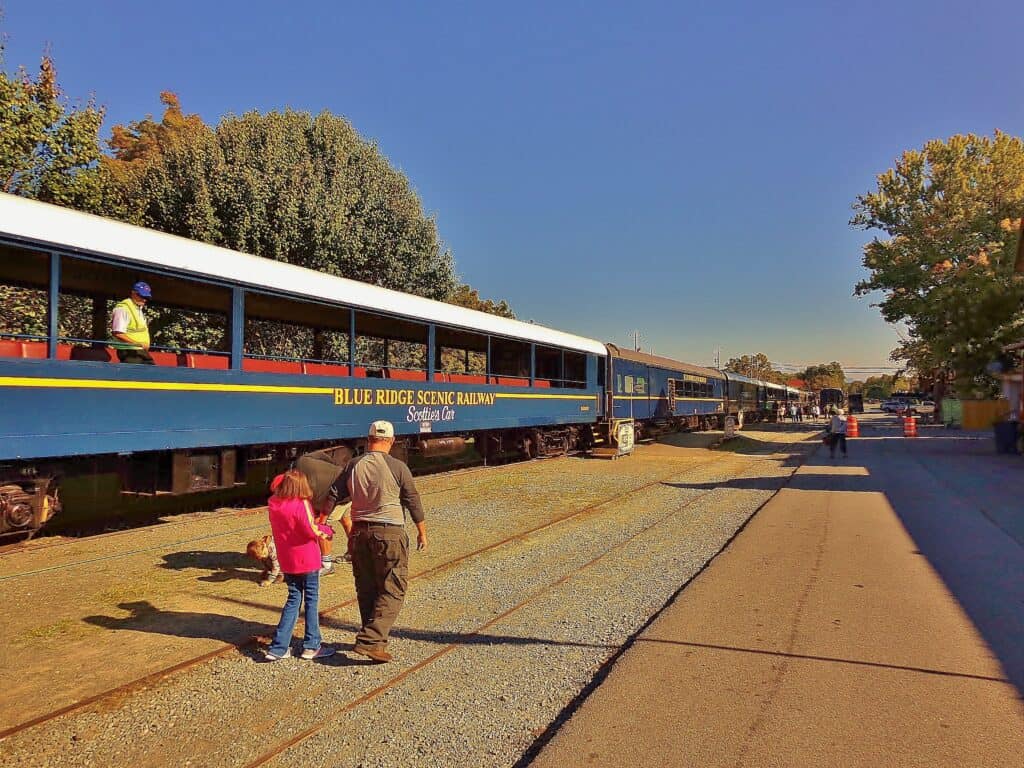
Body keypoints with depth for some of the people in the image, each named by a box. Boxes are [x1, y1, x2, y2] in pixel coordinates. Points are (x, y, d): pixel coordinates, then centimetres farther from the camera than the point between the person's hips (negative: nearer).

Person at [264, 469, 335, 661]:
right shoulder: (302, 504, -18)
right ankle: (311, 646, 16)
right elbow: (312, 530, -20)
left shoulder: (274, 505, -1)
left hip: (287, 562, 5)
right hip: (307, 560, -5)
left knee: (293, 601, 15)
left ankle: (278, 648, 12)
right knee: (311, 601, 8)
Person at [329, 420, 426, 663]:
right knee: (392, 591, 1)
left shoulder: (354, 465, 2)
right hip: (389, 534, -5)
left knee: (366, 590, 16)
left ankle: (373, 638, 28)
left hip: (359, 532, 5)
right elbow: (413, 501, -2)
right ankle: (370, 641, -8)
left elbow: (334, 495, 6)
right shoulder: (397, 467, -9)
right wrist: (422, 532, 9)